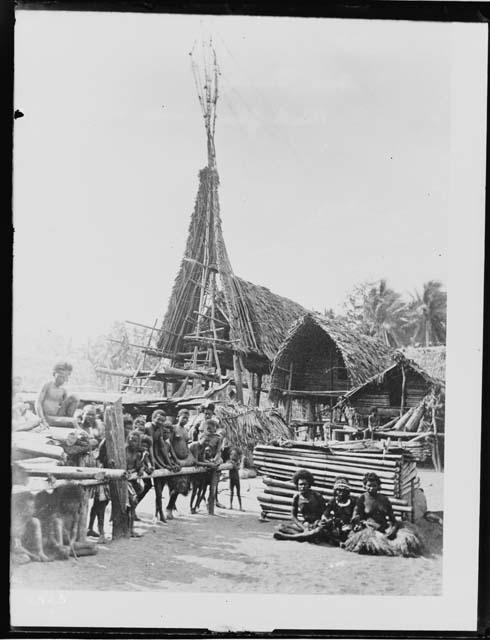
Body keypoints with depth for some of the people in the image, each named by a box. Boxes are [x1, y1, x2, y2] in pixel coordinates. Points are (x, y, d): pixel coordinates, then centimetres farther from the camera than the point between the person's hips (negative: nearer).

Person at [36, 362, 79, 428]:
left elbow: (68, 407, 17)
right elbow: (38, 403, -11)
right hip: (48, 418, -6)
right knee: (72, 421, -30)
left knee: (74, 398, -9)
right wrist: (43, 421, -22)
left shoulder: (63, 390, 9)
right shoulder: (47, 385, -6)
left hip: (58, 416, 6)